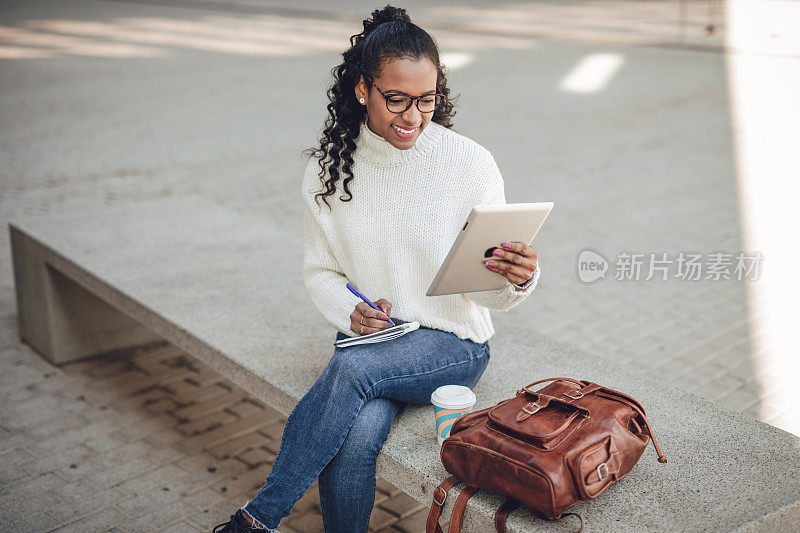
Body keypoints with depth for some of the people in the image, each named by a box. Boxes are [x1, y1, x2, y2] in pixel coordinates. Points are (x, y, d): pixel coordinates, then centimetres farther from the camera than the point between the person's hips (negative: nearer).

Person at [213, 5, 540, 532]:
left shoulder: (469, 163, -10)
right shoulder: (330, 167, -2)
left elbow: (486, 290, -6)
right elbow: (320, 270, 8)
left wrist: (518, 279, -29)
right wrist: (351, 311, -13)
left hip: (454, 345, -2)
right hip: (371, 339, 2)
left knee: (353, 367, -31)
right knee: (354, 441, -29)